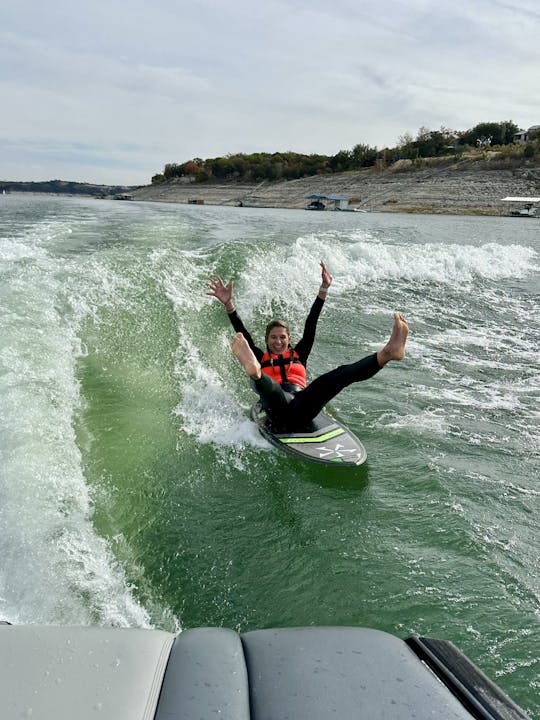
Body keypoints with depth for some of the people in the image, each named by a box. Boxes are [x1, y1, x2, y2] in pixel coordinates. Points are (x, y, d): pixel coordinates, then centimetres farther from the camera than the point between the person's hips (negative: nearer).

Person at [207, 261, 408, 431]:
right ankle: (254, 371, -72)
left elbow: (310, 326, 22)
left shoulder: (298, 354, 30)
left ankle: (387, 353, -42)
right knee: (266, 384, -35)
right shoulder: (260, 358, 26)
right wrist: (228, 304, 2)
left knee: (339, 375, -22)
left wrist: (323, 290, 14)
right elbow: (242, 334, 14)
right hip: (280, 411, -1)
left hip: (303, 409, 2)